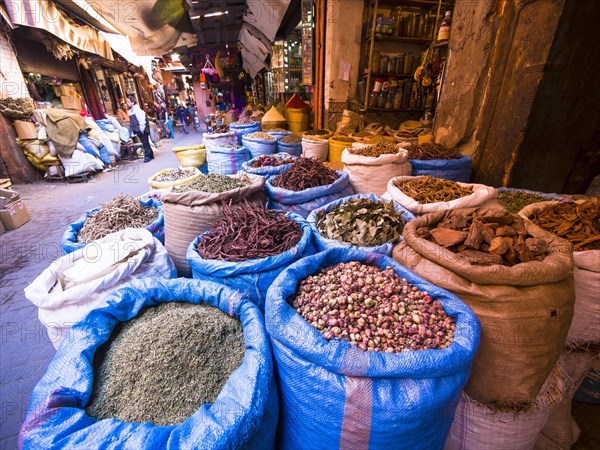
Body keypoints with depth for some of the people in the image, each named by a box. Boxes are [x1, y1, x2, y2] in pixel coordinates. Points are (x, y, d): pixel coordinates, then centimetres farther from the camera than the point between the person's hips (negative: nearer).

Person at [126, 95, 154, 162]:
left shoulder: (137, 109, -10)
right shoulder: (130, 111, 15)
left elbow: (142, 120, -16)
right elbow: (132, 122, 20)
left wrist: (141, 129, -17)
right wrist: (134, 130, 17)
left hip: (141, 130, -9)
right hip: (137, 130, 9)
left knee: (145, 143, -5)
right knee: (144, 143, 11)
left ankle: (148, 156, -2)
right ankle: (150, 155, 16)